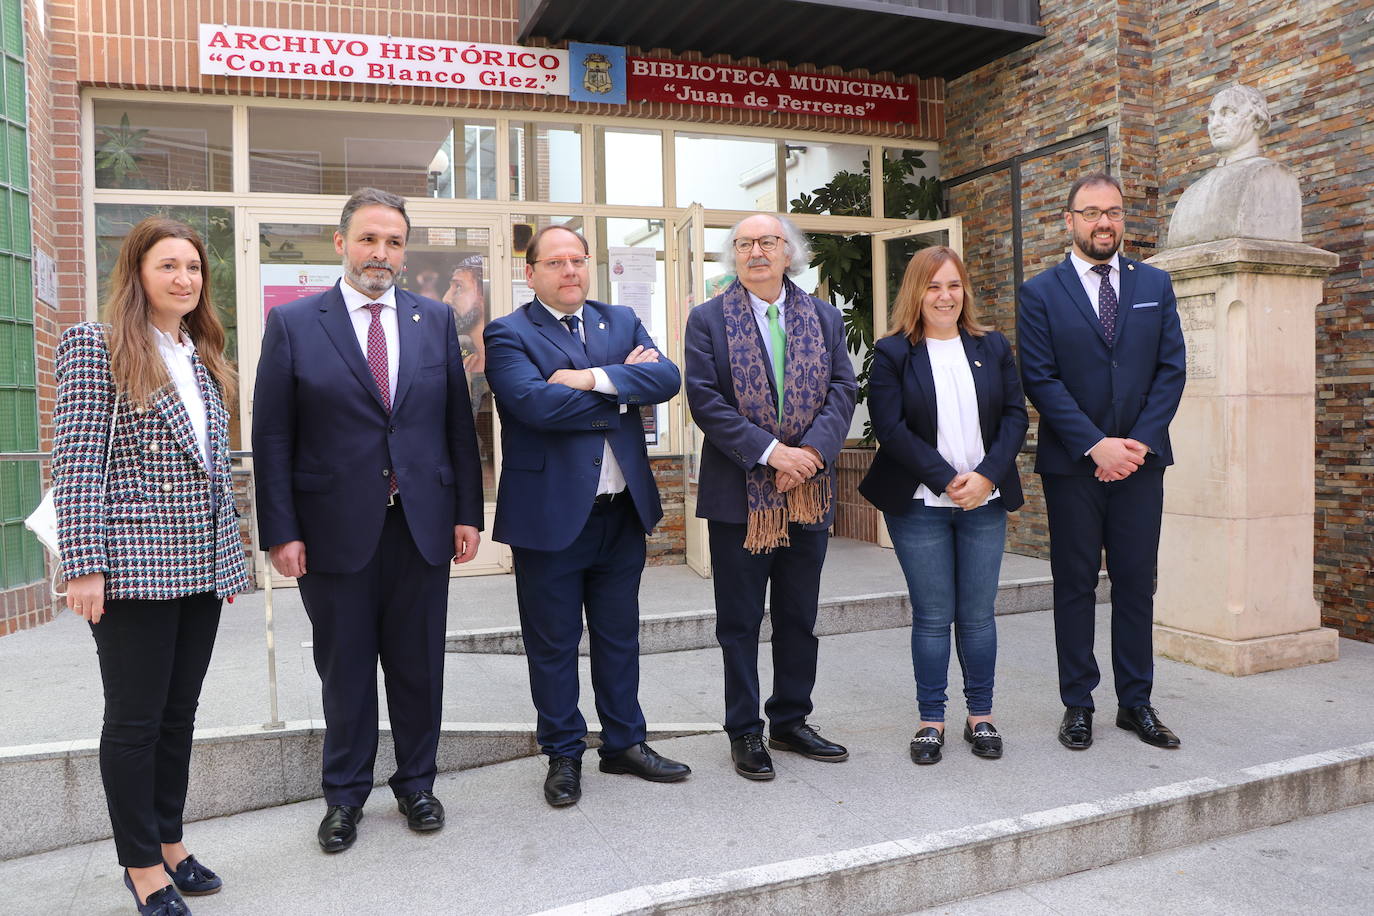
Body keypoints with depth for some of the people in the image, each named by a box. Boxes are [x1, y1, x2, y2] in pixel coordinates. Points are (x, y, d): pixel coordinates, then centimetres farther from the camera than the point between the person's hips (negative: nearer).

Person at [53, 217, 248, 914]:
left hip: (201, 566, 6)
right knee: (135, 718, 4)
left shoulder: (205, 359, 14)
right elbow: (77, 459, -10)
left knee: (180, 712, 14)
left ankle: (169, 842, 29)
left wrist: (229, 557, 14)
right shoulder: (95, 346, -4)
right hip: (133, 562, -6)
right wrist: (84, 566, -16)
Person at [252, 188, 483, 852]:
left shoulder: (437, 320, 7)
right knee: (344, 671, 11)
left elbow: (459, 423, 7)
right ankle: (345, 796, 30)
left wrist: (467, 513, 3)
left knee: (419, 667, 12)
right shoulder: (292, 323, 0)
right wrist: (280, 531, -7)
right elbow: (272, 437, -2)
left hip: (423, 526, 2)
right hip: (335, 530, -2)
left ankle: (415, 784, 31)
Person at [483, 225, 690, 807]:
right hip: (550, 515, -4)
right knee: (553, 644, 8)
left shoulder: (621, 321, 11)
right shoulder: (508, 334, -4)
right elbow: (535, 402, -22)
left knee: (619, 636, 16)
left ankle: (625, 743, 32)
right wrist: (624, 387, -12)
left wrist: (593, 379, -19)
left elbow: (666, 378, -6)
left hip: (624, 512, 5)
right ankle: (563, 754, 26)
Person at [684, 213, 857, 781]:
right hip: (738, 493, -3)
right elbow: (704, 399, -11)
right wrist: (770, 451, -18)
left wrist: (813, 450, -15)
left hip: (808, 491, 4)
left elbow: (843, 389, 2)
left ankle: (791, 722, 29)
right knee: (740, 622, 6)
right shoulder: (708, 320, -1)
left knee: (799, 620, 14)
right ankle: (745, 733, 20)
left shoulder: (824, 317, 10)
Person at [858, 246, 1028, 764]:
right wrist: (947, 480, -15)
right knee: (932, 616, 3)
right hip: (919, 504, -3)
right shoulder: (892, 353, -1)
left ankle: (980, 716, 22)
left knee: (978, 614, 8)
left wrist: (986, 475, -10)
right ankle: (931, 720, 16)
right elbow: (890, 427, -9)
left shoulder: (993, 348, 10)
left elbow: (1015, 416, 5)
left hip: (984, 502, 3)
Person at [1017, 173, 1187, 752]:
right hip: (1072, 464, -2)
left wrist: (1140, 442, -9)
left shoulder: (1154, 285, 10)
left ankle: (1136, 702, 19)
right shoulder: (1040, 294, 0)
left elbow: (1171, 368, 4)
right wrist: (1095, 445, -14)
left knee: (1136, 583, 8)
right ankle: (1077, 704, 15)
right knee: (1074, 585, 5)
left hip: (1140, 459, 3)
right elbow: (1040, 379, -7)